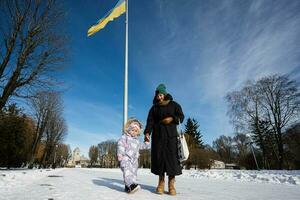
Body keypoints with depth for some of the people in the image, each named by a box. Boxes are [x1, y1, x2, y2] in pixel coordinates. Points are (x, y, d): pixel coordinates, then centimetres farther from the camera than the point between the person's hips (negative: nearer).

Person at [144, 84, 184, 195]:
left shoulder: (174, 104, 11)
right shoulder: (154, 108, 14)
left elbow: (181, 117, 5)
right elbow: (150, 121, 2)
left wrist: (172, 119, -14)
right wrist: (147, 132, -14)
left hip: (171, 134, -1)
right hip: (157, 135, 2)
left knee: (172, 156, -9)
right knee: (159, 156, -2)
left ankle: (171, 184, -3)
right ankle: (161, 182, 8)